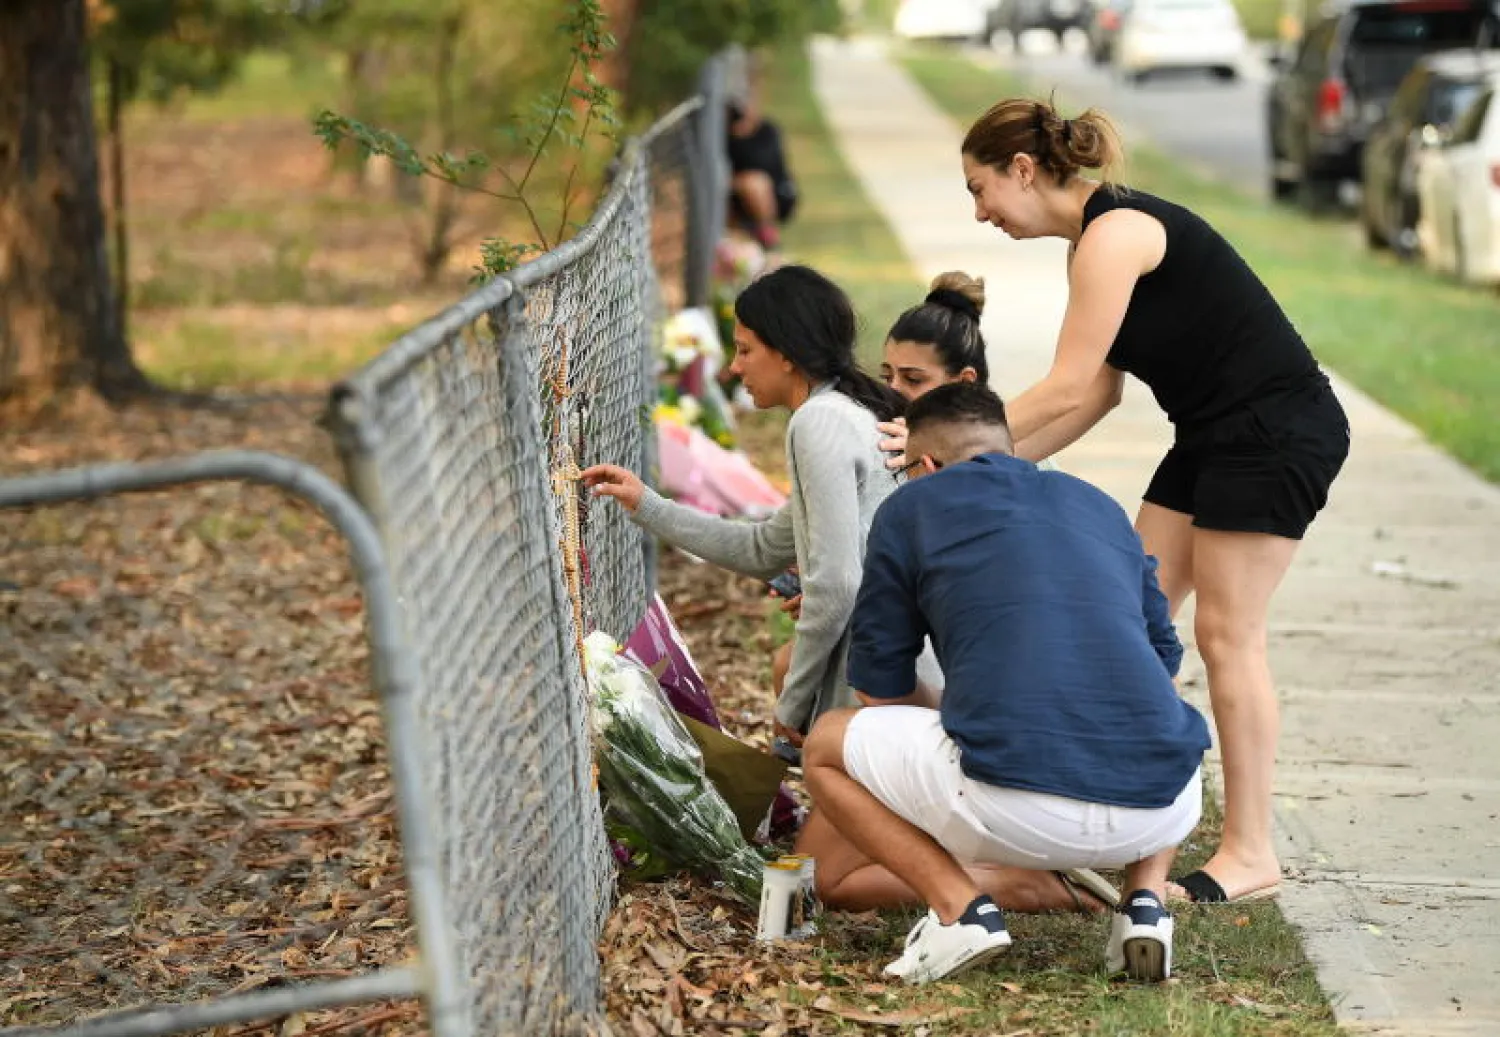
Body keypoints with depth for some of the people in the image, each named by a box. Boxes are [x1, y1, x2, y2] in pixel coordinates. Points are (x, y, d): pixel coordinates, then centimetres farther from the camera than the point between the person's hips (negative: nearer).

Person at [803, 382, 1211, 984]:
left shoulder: (910, 508, 15)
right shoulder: (1101, 507, 26)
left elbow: (881, 691, 19)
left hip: (1017, 809, -4)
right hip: (1158, 814, 4)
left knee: (826, 748, 20)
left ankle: (959, 906, 1)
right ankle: (1146, 897, 12)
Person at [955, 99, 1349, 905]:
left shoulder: (1113, 235, -19)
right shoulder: (1095, 240, 11)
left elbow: (1067, 391, -21)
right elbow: (1099, 392, 10)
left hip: (1277, 432, -10)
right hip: (1215, 437, 10)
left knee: (1226, 634, -6)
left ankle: (1250, 854, 1)